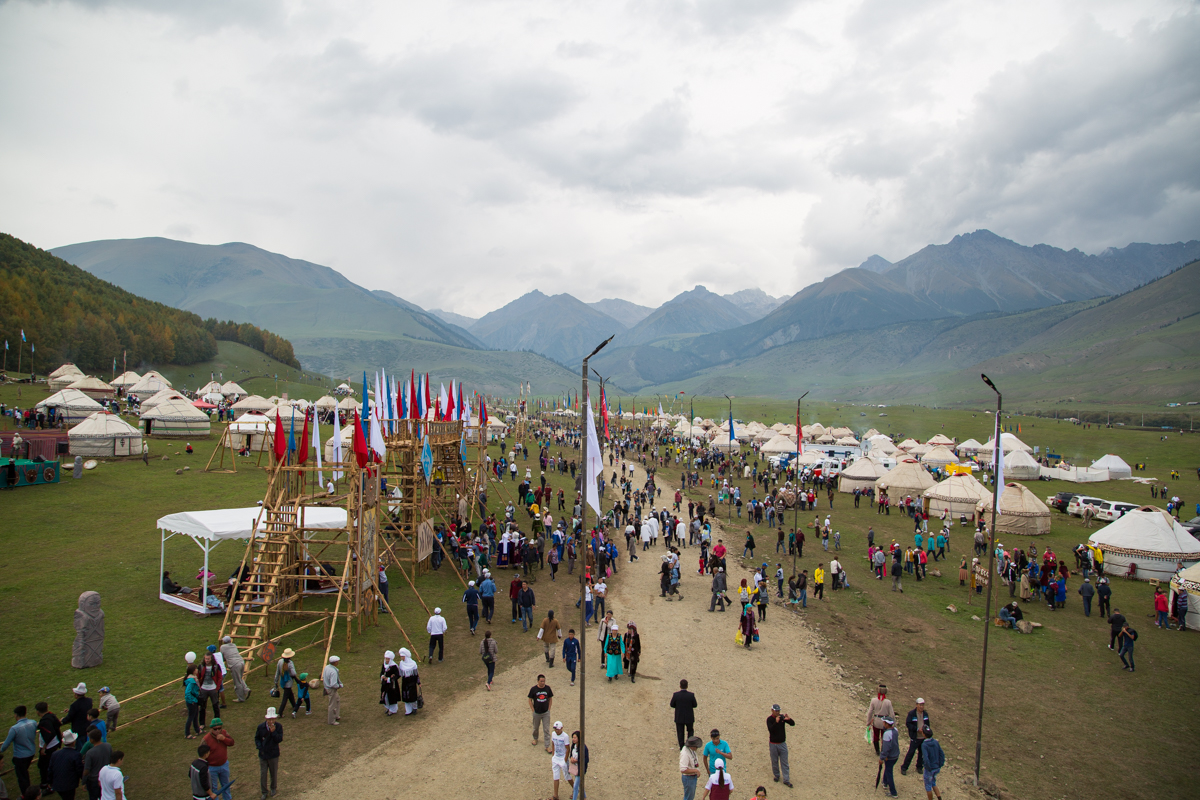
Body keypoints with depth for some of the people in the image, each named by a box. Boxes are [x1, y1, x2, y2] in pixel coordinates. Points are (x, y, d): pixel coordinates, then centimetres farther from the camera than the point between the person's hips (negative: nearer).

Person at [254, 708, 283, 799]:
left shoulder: (278, 727, -13)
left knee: (273, 773, 15)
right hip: (263, 754, 1)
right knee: (263, 774, 7)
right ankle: (264, 792, 25)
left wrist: (273, 732, -32)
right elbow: (257, 738, 4)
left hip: (273, 755, -1)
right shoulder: (261, 727, -9)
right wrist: (260, 747, -11)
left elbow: (279, 740, -19)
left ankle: (273, 788, 38)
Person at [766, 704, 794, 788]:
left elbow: (793, 723, -7)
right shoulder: (769, 719, -13)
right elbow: (770, 729, -27)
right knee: (775, 762, 11)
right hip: (773, 744, -2)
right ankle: (776, 776, 31)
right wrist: (776, 722, -41)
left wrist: (788, 719, -29)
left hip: (782, 743, 2)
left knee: (784, 763, 4)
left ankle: (786, 780, 10)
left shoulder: (782, 717, -4)